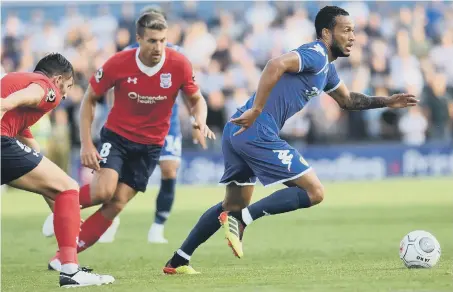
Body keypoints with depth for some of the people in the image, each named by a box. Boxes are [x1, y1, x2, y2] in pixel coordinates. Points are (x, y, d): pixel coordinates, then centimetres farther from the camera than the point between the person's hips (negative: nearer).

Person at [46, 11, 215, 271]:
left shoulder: (179, 64, -15)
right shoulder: (118, 64, -17)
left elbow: (196, 99, 2)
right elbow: (90, 99, -4)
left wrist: (200, 120, -22)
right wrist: (86, 143, -11)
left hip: (150, 146, 2)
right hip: (116, 135, -2)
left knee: (117, 204, -6)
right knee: (103, 191, -25)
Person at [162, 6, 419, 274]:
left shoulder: (327, 68, 24)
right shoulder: (316, 55, -8)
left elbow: (348, 100, 39)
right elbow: (276, 65, -26)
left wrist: (387, 102, 29)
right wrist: (255, 111, -27)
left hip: (238, 132, 10)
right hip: (258, 133, -10)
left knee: (234, 205, 21)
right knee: (314, 192, -7)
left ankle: (178, 262, 21)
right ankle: (242, 219, -12)